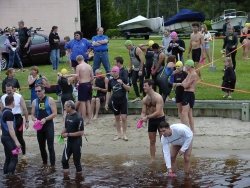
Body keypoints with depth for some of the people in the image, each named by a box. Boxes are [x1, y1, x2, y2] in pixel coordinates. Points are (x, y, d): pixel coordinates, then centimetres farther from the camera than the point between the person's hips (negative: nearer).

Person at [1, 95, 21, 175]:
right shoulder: (9, 113, -18)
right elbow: (10, 129, -23)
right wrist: (16, 141, -24)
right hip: (8, 138, -10)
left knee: (8, 158, 15)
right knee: (14, 158, -7)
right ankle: (10, 175, -12)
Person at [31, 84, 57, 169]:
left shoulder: (50, 100, -5)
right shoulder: (34, 102, 8)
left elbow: (55, 113, -10)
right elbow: (32, 115, 11)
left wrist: (45, 119, -21)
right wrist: (35, 119, -12)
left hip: (49, 125, -5)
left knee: (50, 146, -8)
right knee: (41, 146, 11)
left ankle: (52, 165, -6)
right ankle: (44, 163, 26)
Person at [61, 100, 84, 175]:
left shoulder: (78, 118, -18)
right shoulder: (67, 116, 5)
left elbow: (81, 132, -20)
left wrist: (68, 134, -19)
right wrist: (62, 133, -5)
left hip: (76, 142, -7)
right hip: (69, 141, 7)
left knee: (76, 161, 3)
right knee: (64, 160, 2)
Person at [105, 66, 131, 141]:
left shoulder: (123, 79, -5)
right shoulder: (110, 81, 3)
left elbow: (129, 89, -7)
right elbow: (108, 92, 9)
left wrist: (122, 83, -22)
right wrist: (106, 103, 7)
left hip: (123, 101, -3)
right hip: (115, 102, 3)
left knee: (124, 118, -6)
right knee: (117, 118, 8)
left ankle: (124, 134, 3)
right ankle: (119, 134, 16)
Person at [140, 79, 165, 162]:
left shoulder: (158, 97, -20)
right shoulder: (145, 99, 0)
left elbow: (158, 112, -27)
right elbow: (143, 112, 3)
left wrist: (147, 117, -31)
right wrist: (142, 117, -19)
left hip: (160, 119, -6)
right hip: (151, 120, 6)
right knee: (152, 141, 9)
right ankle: (152, 159, 16)